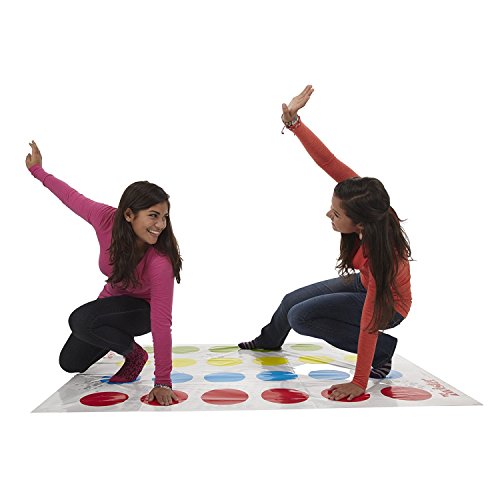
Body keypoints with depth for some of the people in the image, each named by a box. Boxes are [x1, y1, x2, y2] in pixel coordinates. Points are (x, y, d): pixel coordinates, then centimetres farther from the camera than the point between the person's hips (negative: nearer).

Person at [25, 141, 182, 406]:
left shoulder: (161, 262, -40)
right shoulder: (107, 218, -28)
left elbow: (162, 323, -38)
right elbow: (73, 197, -7)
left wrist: (163, 383, -35)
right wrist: (38, 171, 8)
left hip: (142, 309, -5)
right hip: (112, 299, 6)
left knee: (80, 320, -32)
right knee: (70, 363, 17)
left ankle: (134, 353, -7)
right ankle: (118, 337, 41)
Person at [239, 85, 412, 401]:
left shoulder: (379, 252, -42)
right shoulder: (361, 193, -29)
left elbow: (369, 320, -38)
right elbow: (328, 160, -29)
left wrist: (359, 383, -32)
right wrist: (293, 121, -37)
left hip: (387, 304, -7)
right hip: (364, 282, 7)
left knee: (300, 318, -17)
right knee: (292, 301, 14)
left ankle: (383, 349, -4)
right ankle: (269, 341, 50)